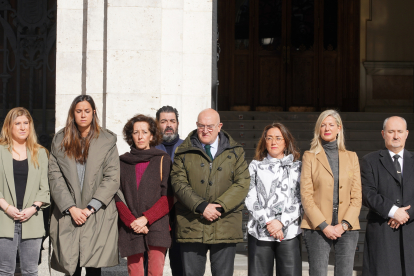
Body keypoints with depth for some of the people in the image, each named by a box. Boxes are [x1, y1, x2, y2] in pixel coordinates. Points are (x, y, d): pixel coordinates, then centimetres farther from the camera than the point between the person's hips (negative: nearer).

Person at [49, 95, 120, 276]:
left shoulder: (107, 141, 6)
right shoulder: (60, 141, 10)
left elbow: (112, 178, -1)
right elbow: (55, 177, 3)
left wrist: (90, 208, -9)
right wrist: (71, 208, -8)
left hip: (98, 217, -1)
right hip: (67, 215, 1)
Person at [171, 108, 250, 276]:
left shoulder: (235, 152, 10)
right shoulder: (184, 152, 7)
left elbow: (243, 183, 0)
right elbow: (179, 183, -3)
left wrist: (220, 206, -13)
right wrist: (201, 206, -17)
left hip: (225, 227, 1)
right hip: (192, 226, 0)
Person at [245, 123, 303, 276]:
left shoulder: (298, 167, 12)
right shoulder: (255, 166, 14)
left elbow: (301, 201, 3)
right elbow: (250, 199, 3)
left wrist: (281, 222, -10)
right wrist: (268, 221, -9)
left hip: (289, 232, 0)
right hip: (259, 233, 1)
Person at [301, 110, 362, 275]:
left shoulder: (351, 157, 12)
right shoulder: (310, 157, 6)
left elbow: (356, 196, 7)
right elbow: (306, 195, -2)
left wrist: (344, 225, -7)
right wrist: (324, 226, -11)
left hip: (346, 229, 2)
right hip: (318, 228, -2)